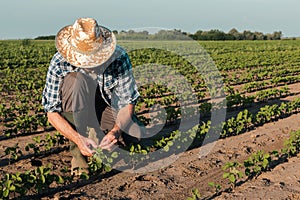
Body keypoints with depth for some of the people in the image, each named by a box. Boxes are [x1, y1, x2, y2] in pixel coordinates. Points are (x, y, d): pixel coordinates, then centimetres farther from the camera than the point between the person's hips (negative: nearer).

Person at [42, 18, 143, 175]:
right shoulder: (59, 63, -26)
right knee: (76, 78, -34)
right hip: (74, 111, -1)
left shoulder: (119, 57, -25)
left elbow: (128, 104, -20)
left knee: (133, 136, -27)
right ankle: (78, 148, -24)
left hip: (106, 106, 1)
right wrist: (78, 139, -39)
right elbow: (52, 113, -23)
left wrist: (115, 131, -40)